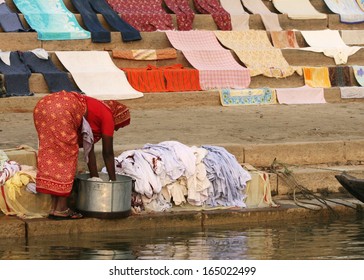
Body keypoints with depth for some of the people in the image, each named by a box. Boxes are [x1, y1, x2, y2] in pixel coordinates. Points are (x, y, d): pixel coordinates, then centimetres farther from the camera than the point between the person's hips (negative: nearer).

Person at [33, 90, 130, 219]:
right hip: (61, 111, -9)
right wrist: (113, 180, 22)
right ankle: (61, 209, 3)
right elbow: (108, 153, 14)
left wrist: (94, 177, 41)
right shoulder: (107, 116, 12)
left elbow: (89, 148, 38)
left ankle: (54, 207, 17)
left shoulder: (96, 110, 34)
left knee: (51, 154, 15)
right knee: (66, 156, 2)